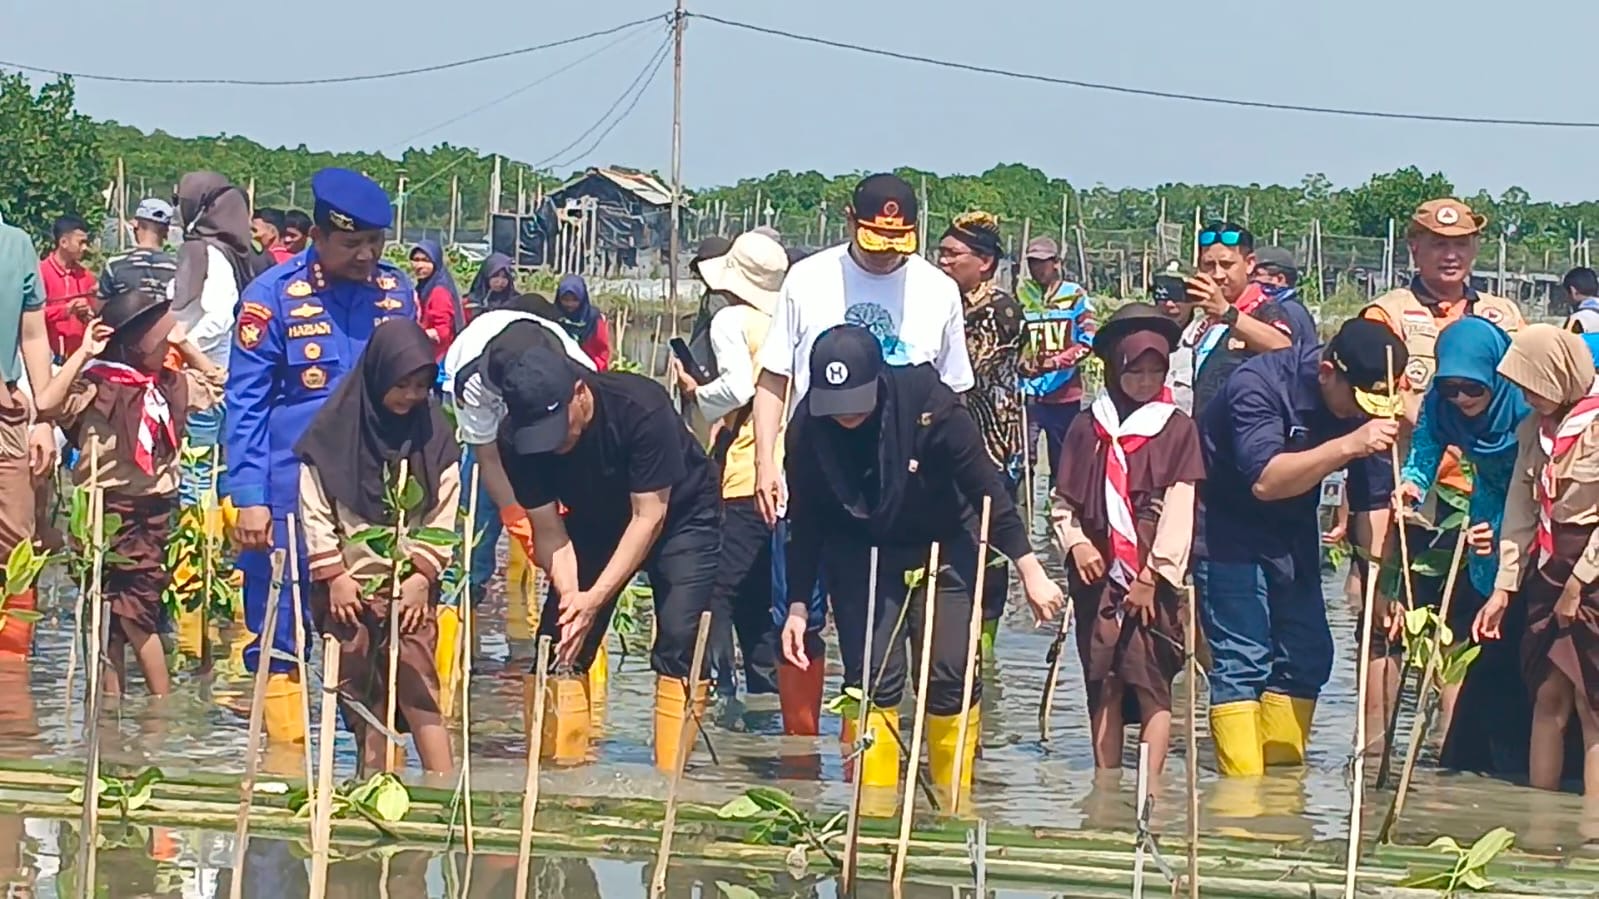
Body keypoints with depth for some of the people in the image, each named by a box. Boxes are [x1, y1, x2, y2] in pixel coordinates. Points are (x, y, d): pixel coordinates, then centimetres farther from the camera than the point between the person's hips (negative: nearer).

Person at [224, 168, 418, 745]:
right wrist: (249, 496, -11)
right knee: (282, 611, 0)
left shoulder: (396, 292, 6)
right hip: (293, 487, -3)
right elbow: (246, 402, -5)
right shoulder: (273, 297, -6)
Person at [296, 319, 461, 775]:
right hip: (348, 584, 0)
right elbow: (315, 510, -1)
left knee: (418, 685, -10)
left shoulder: (434, 434, 3)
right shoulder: (336, 429, -3)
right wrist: (333, 576, -6)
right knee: (360, 692, 1)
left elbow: (443, 515, 3)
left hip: (411, 584, 0)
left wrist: (422, 575, -6)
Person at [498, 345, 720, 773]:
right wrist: (570, 595, -34)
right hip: (596, 522, 4)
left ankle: (669, 779, -19)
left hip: (676, 515, -4)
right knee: (558, 646, -6)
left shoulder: (642, 409, -35)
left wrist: (594, 599, -35)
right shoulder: (519, 441, -23)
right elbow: (549, 529, -16)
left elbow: (648, 516, -30)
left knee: (680, 648, -19)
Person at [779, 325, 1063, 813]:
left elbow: (987, 488, -20)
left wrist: (1030, 571, -19)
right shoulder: (808, 426, -20)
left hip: (940, 551, -1)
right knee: (873, 680, -6)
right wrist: (798, 605, -8)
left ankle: (955, 804, 12)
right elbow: (804, 523, -7)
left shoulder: (928, 403, -28)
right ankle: (874, 809, 2)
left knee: (954, 678, -3)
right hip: (859, 559, 1)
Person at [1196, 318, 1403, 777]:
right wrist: (1348, 446, -49)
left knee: (1307, 656, 6)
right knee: (1243, 660, -13)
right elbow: (1264, 481, -41)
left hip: (1291, 531, 7)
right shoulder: (1257, 385, -30)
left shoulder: (1371, 404, -11)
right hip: (1225, 528, -7)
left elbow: (1372, 501, -6)